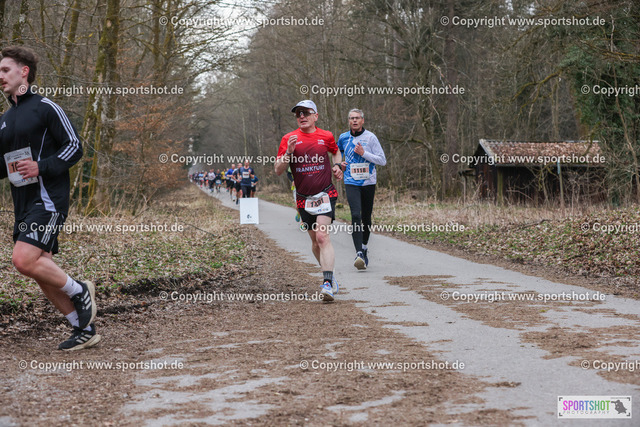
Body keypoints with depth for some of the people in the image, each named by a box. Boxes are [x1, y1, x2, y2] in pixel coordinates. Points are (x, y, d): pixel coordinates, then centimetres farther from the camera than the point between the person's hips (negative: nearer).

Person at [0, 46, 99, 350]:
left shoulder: (45, 108, -5)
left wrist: (42, 167, -20)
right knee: (41, 272, 5)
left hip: (47, 199, -8)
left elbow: (74, 147, -8)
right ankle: (84, 331, 15)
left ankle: (80, 291, 0)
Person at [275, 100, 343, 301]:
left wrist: (336, 166, 5)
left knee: (322, 236, -19)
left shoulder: (326, 136, 3)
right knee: (315, 241, 11)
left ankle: (328, 283, -26)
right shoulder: (289, 139, 0)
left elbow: (336, 152, 26)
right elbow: (278, 170, -4)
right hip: (303, 198, 2)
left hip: (325, 195, -2)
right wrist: (289, 151, -19)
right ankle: (328, 274, 33)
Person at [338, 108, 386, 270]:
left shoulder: (370, 137, -2)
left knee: (366, 218, 9)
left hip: (368, 183, 0)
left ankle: (364, 247, 34)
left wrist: (364, 153, -14)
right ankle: (359, 253, -23)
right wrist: (339, 163, 7)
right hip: (351, 183, 0)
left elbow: (382, 161, -5)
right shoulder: (343, 138, 7)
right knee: (355, 215, -17)